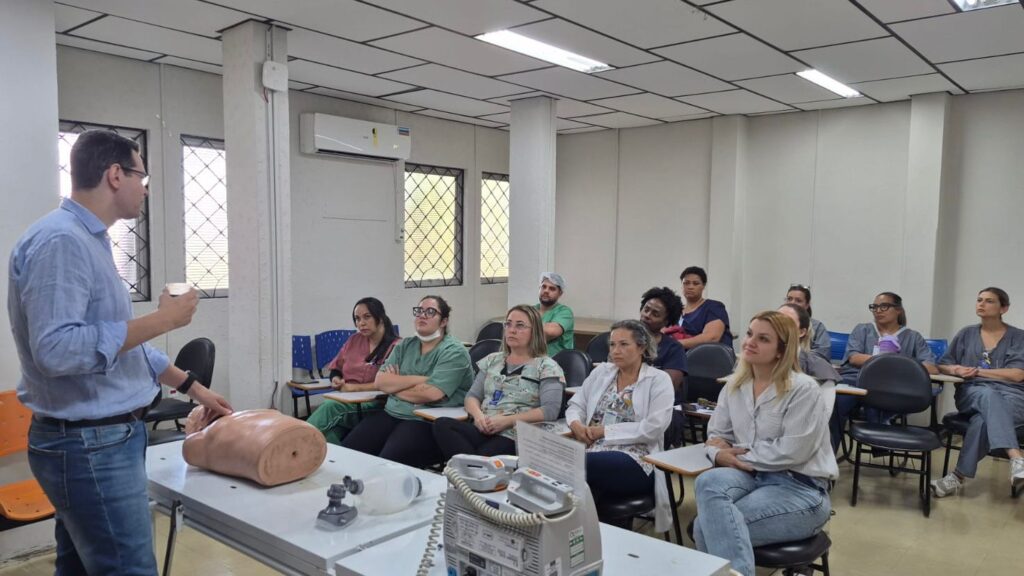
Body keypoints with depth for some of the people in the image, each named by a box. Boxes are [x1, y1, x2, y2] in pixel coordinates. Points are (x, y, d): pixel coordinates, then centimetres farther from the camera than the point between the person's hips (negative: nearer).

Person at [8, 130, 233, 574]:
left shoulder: (87, 239, 13)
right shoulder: (60, 240, -18)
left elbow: (117, 339, 20)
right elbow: (55, 349, -28)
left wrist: (191, 386, 22)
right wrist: (161, 320, -21)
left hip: (96, 438, 10)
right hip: (89, 444, -10)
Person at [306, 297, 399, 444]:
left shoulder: (395, 346, -4)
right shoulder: (354, 340, 16)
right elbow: (336, 368, 24)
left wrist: (351, 387, -12)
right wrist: (336, 380, 0)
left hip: (372, 405, -4)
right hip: (345, 401, 4)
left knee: (330, 407, -30)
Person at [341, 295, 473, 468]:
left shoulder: (454, 351, -5)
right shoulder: (405, 346, 15)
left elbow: (432, 393, -18)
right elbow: (380, 381, 2)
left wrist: (395, 385, -2)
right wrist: (419, 379, -10)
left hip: (429, 422, -6)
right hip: (391, 414, 6)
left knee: (387, 464, -29)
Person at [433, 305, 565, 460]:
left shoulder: (547, 367, 4)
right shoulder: (492, 360, 21)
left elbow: (550, 411, -9)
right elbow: (472, 396, 19)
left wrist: (507, 420, -16)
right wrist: (478, 414, -6)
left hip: (515, 438, -7)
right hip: (483, 430, 7)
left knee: (483, 456, -40)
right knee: (442, 424, -25)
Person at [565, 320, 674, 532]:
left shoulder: (659, 380, 2)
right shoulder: (601, 372, 18)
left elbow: (653, 427, -10)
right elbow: (575, 404, 21)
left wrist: (605, 431, -11)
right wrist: (576, 423, -4)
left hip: (635, 461, -4)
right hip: (593, 452, 4)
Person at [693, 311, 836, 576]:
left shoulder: (803, 389, -11)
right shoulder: (735, 385, 9)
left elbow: (791, 451, -17)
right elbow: (717, 434, 13)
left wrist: (741, 455, -10)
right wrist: (718, 452, -11)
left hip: (799, 488, -6)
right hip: (752, 476, 6)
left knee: (708, 526, -27)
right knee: (709, 481, -31)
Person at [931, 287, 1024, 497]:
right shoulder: (966, 334, 17)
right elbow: (942, 366, 16)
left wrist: (977, 371, -6)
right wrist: (956, 370, -8)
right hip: (972, 394, 1)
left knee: (983, 419, -38)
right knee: (989, 395, -39)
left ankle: (960, 475, -35)